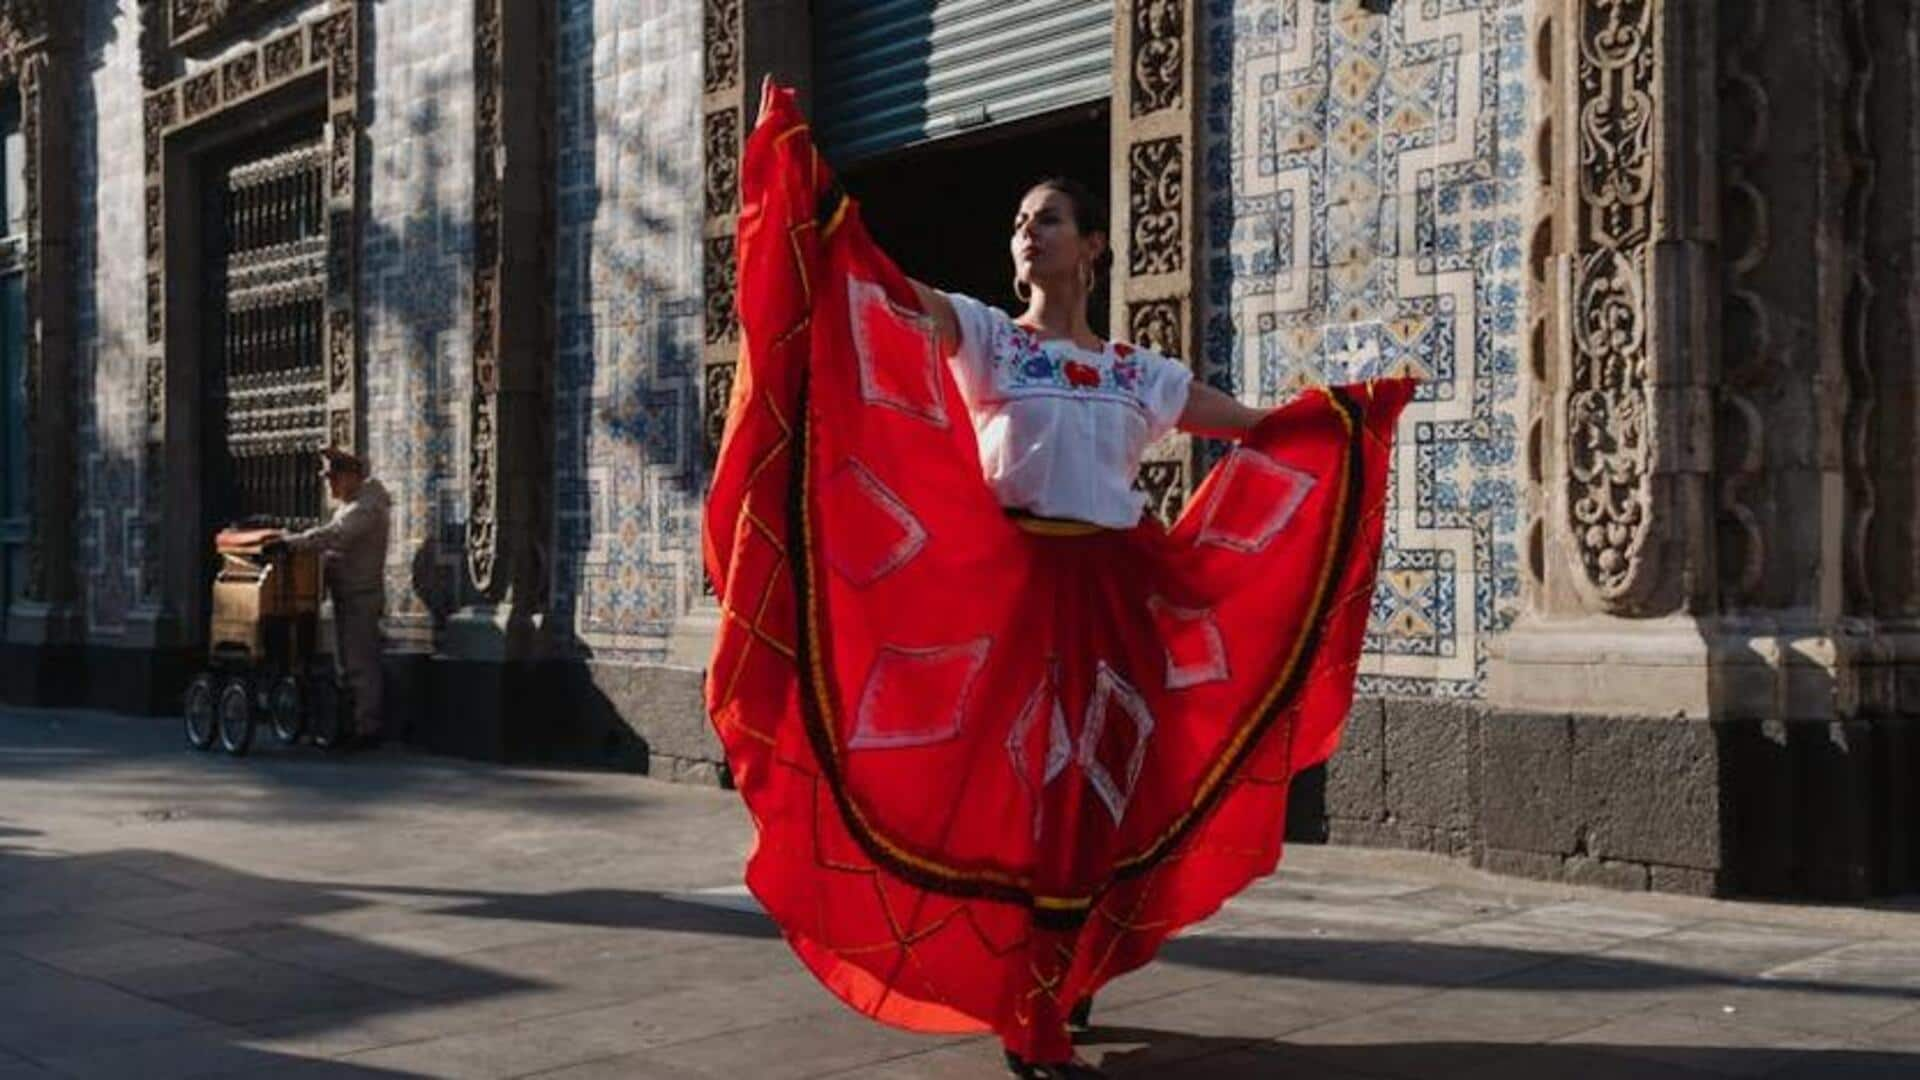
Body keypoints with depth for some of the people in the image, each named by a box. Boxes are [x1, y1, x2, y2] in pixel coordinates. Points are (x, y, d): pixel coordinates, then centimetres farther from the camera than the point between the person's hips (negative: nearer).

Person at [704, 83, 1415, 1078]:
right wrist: (813, 192, -24)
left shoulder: (1138, 372, 13)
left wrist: (1347, 413, 15)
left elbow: (1260, 430, 21)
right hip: (1013, 586, -4)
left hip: (1117, 594, 4)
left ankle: (1065, 983, 28)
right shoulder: (984, 337, 2)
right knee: (1017, 790, -3)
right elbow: (888, 287, -13)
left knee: (1103, 790, 9)